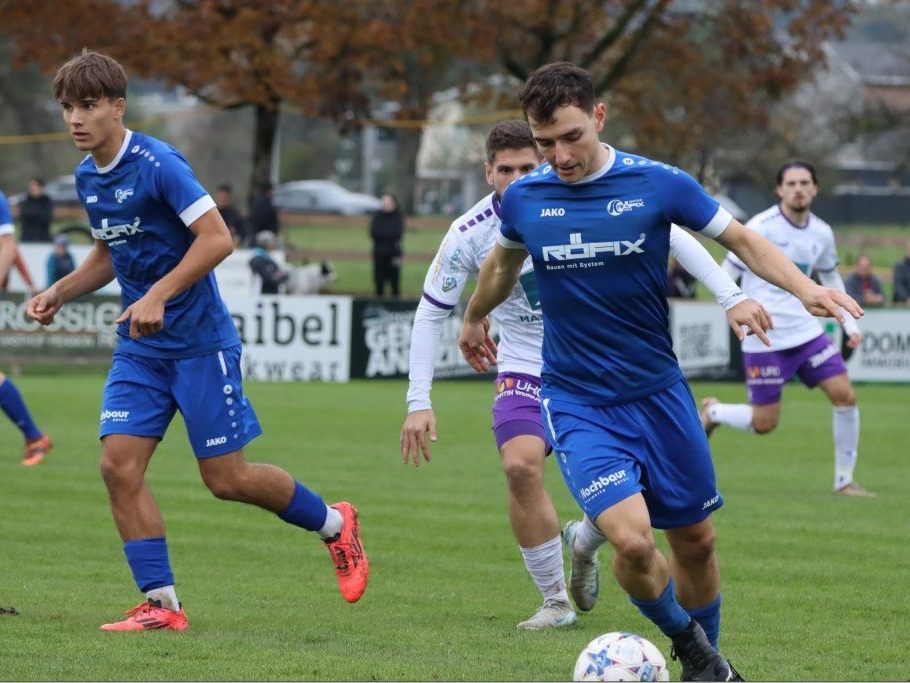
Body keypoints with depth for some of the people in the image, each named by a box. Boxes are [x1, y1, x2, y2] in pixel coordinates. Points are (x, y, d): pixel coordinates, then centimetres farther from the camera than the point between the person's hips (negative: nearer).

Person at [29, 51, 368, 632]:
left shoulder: (157, 163, -17)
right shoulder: (87, 177, 8)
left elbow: (217, 238, -22)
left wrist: (159, 296, -27)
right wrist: (60, 292, 9)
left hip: (200, 341, -7)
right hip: (140, 347, 7)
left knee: (226, 478, -2)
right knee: (119, 466, -8)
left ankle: (333, 523, 23)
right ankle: (161, 605, -2)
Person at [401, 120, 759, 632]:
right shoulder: (469, 234, -13)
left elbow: (670, 237, -9)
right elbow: (432, 313, -3)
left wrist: (731, 296, -17)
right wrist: (419, 402, -9)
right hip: (526, 372, 0)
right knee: (520, 465, -24)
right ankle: (556, 602, -9)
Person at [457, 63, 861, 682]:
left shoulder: (658, 184, -9)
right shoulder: (524, 198, -4)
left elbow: (742, 240, 2)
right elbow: (504, 262, 19)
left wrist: (807, 289, -14)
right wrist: (475, 318, 37)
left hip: (659, 392, 1)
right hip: (576, 402, -1)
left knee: (695, 541, 9)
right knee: (633, 538, -20)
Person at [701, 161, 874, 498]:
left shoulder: (822, 233, 5)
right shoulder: (761, 228, -13)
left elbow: (831, 278, 21)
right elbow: (724, 276, -8)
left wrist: (850, 323, 13)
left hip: (806, 332, 5)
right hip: (764, 340, -5)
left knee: (845, 396, -7)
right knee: (764, 424, -4)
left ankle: (844, 480, 5)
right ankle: (712, 412, 27)